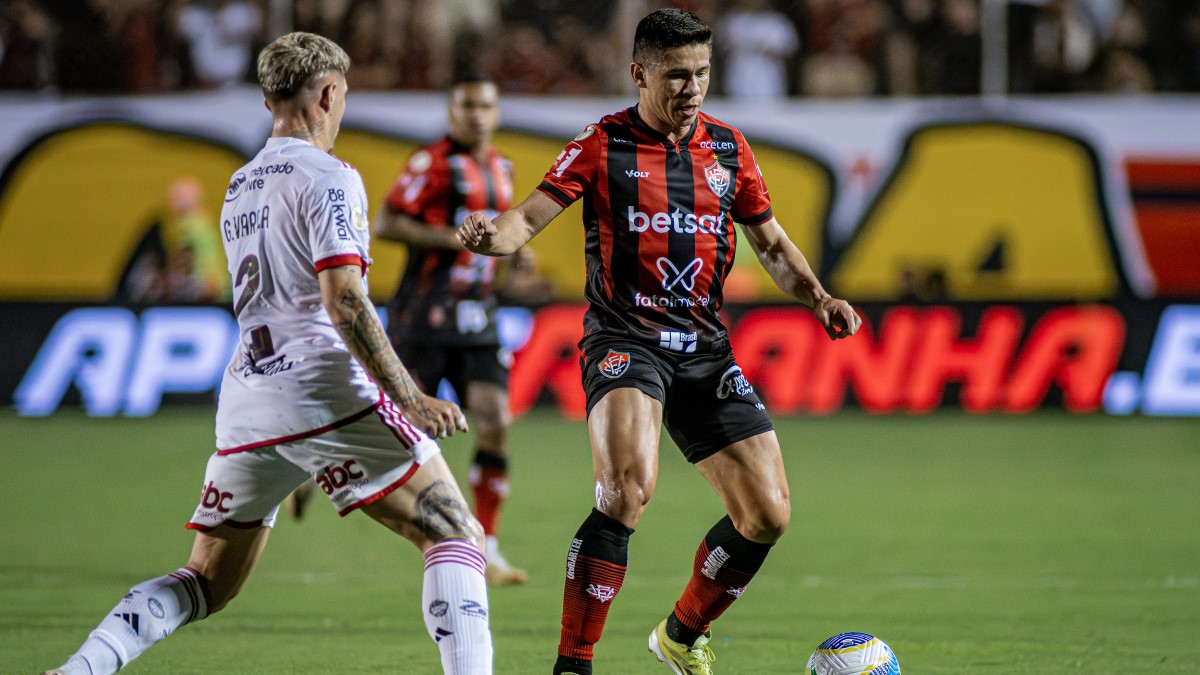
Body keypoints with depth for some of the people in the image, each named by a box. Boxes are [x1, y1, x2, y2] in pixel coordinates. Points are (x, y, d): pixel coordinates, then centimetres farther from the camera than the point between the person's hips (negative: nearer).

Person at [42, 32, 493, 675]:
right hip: (324, 392, -7)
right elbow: (343, 302, -16)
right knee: (457, 538, -2)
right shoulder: (328, 177, -5)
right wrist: (410, 399, -17)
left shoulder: (239, 186, 20)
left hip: (245, 399, 7)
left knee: (206, 583, 13)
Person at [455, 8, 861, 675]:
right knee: (628, 489, -30)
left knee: (767, 515, 2)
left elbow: (772, 245, 18)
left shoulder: (728, 147, 10)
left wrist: (820, 299, 2)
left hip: (703, 347, 5)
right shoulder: (603, 144, -3)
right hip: (624, 339, -5)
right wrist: (492, 233, -32)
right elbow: (529, 216, -9)